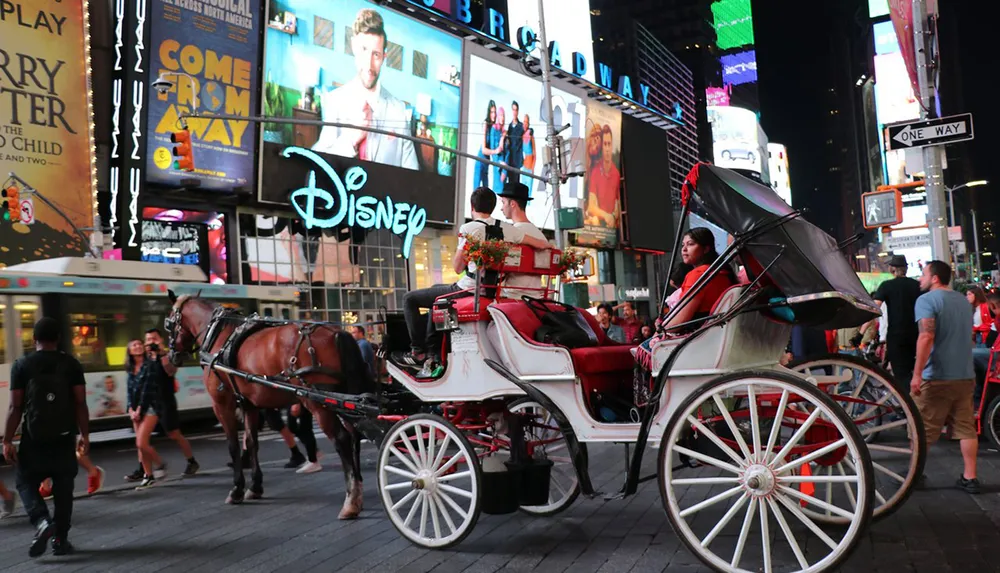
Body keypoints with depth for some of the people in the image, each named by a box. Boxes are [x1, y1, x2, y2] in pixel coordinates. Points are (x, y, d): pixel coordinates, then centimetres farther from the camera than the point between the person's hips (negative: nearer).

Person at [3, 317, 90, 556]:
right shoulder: (71, 364, -1)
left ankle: (41, 521, -11)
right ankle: (61, 539, 12)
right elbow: (80, 403, -3)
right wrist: (84, 435, 4)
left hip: (33, 438, -1)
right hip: (64, 437, 1)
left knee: (26, 483, 13)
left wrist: (7, 440, 0)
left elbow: (15, 407, -6)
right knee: (63, 488, 10)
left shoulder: (21, 365, -2)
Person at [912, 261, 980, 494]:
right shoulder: (963, 301, 13)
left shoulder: (927, 300, -11)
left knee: (922, 430, 4)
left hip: (936, 376, -7)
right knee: (966, 428, 10)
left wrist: (917, 373, -24)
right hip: (965, 376, 7)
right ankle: (970, 478, 12)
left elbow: (926, 337, -24)